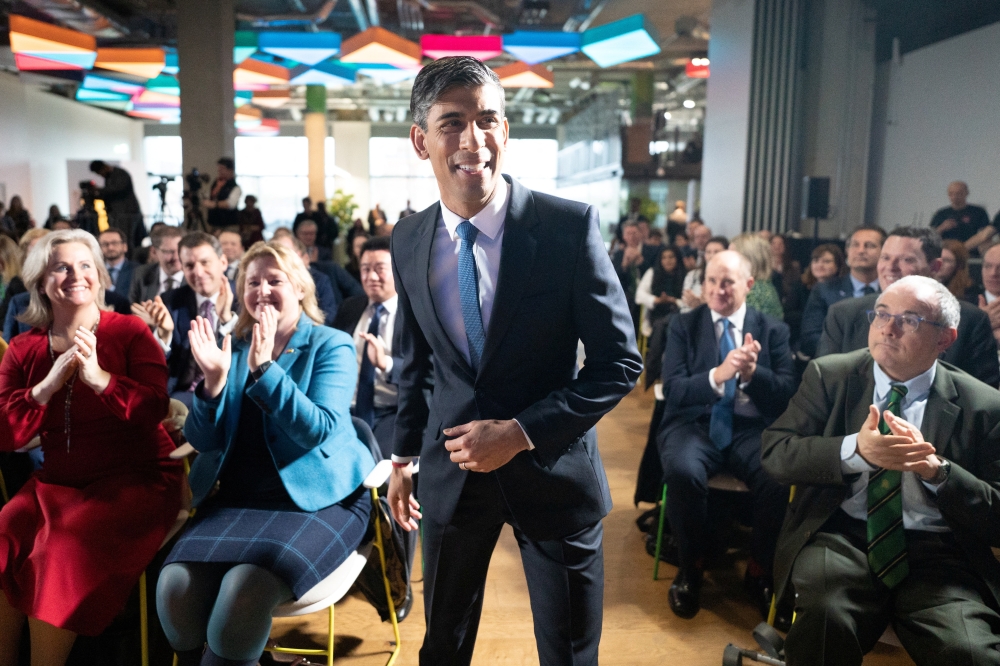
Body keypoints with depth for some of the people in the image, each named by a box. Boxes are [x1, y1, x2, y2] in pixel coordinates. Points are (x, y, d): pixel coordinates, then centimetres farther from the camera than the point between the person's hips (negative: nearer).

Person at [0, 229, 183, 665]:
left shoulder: (130, 332, -1)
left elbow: (154, 410, -12)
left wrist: (98, 377, -26)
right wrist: (48, 386, -14)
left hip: (135, 479, -4)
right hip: (56, 483, 4)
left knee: (64, 549, -28)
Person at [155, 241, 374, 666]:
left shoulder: (332, 346, -1)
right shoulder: (233, 347, 11)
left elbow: (319, 430, -16)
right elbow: (202, 441, 5)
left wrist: (263, 368, -22)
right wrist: (213, 380, -13)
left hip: (318, 497, -4)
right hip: (239, 496, 4)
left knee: (246, 585, -30)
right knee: (175, 583, -21)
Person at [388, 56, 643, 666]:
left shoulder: (571, 226, -15)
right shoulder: (408, 241, -2)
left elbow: (620, 361, -12)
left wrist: (521, 432, -18)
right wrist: (404, 456, 14)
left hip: (553, 469, -2)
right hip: (452, 472, 3)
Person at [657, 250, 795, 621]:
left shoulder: (773, 330, 10)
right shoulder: (683, 326, 7)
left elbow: (787, 395, 2)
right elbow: (673, 390, -5)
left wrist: (753, 373, -19)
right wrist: (717, 376, -25)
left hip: (752, 427, 1)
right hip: (695, 423, -1)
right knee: (683, 473, -33)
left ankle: (760, 570, -1)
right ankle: (691, 567, -6)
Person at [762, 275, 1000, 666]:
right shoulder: (828, 376, 7)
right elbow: (775, 453, -2)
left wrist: (936, 467, -15)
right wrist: (854, 450, -18)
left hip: (937, 550, 1)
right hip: (841, 536, 0)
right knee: (825, 614, -31)